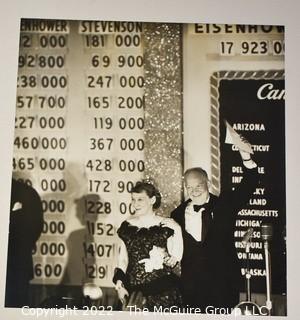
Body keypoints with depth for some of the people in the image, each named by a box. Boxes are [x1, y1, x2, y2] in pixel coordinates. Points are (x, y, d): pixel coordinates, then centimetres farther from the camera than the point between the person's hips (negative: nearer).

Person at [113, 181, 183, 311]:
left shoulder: (168, 226, -4)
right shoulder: (127, 226, 7)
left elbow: (176, 260, -1)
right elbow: (123, 259, 11)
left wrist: (165, 258, -20)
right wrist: (119, 285, 2)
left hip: (162, 291, -3)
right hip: (133, 289, 3)